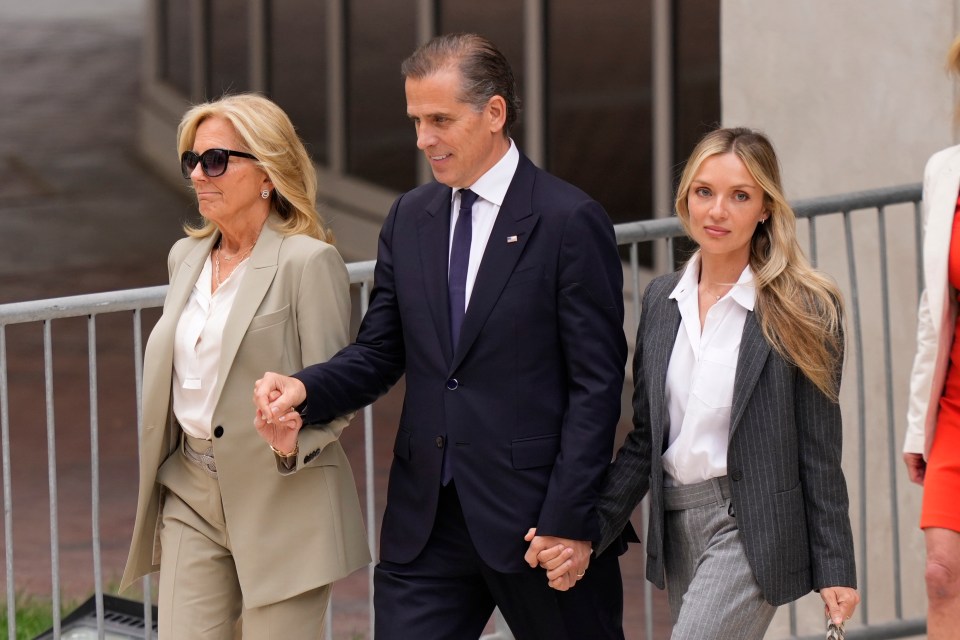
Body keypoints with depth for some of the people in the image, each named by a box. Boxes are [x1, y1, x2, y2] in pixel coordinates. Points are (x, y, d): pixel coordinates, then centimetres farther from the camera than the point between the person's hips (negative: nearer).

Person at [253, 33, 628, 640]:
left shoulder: (569, 221, -8)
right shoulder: (410, 217, 11)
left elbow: (596, 385, -10)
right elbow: (380, 352, 13)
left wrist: (568, 520, -15)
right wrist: (305, 388, -8)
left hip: (532, 512, -5)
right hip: (425, 520, 5)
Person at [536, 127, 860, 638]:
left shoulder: (803, 310, -6)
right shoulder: (662, 299, 9)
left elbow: (819, 455, -5)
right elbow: (645, 439, 12)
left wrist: (834, 571, -5)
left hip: (750, 528, -6)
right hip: (676, 527, 6)